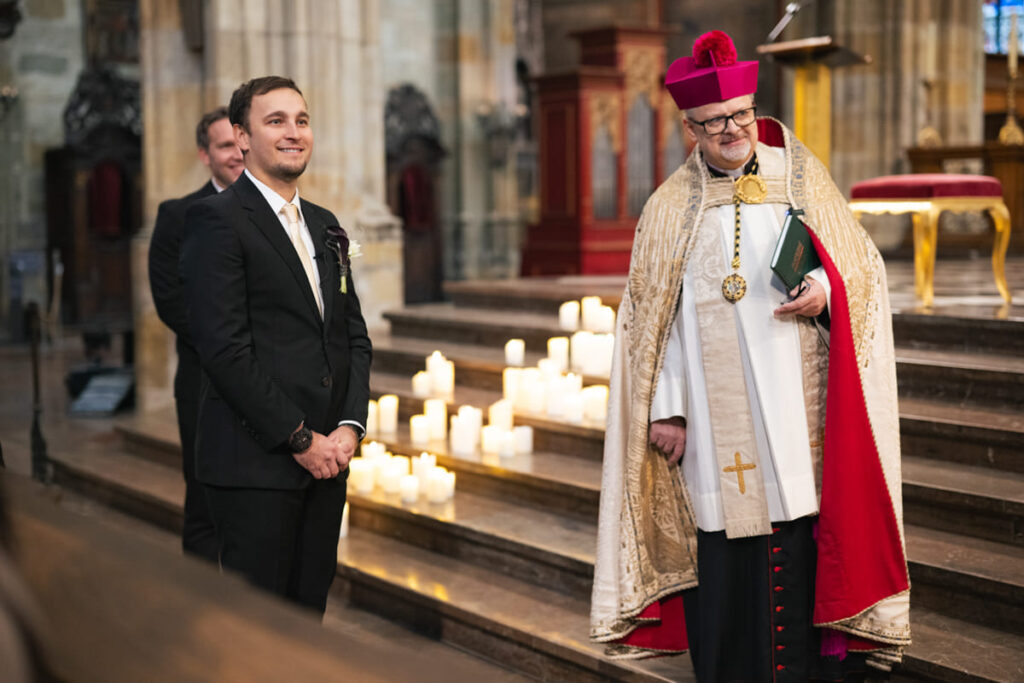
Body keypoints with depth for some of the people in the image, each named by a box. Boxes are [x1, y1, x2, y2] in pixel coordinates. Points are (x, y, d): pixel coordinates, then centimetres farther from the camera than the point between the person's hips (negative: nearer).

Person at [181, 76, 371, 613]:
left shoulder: (324, 225, 17)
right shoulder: (218, 219, -7)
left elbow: (354, 334, 16)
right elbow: (224, 347, -15)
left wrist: (349, 426, 0)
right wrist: (298, 439, -13)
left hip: (325, 458, 7)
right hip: (255, 464, -7)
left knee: (309, 608, 10)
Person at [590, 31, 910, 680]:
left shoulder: (803, 181, 9)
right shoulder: (670, 209, 7)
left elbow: (863, 265, 9)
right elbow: (651, 316, 5)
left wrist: (825, 291, -13)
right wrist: (663, 408, -3)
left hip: (798, 405, 1)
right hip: (716, 420, 0)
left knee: (807, 539, 0)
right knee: (725, 550, 1)